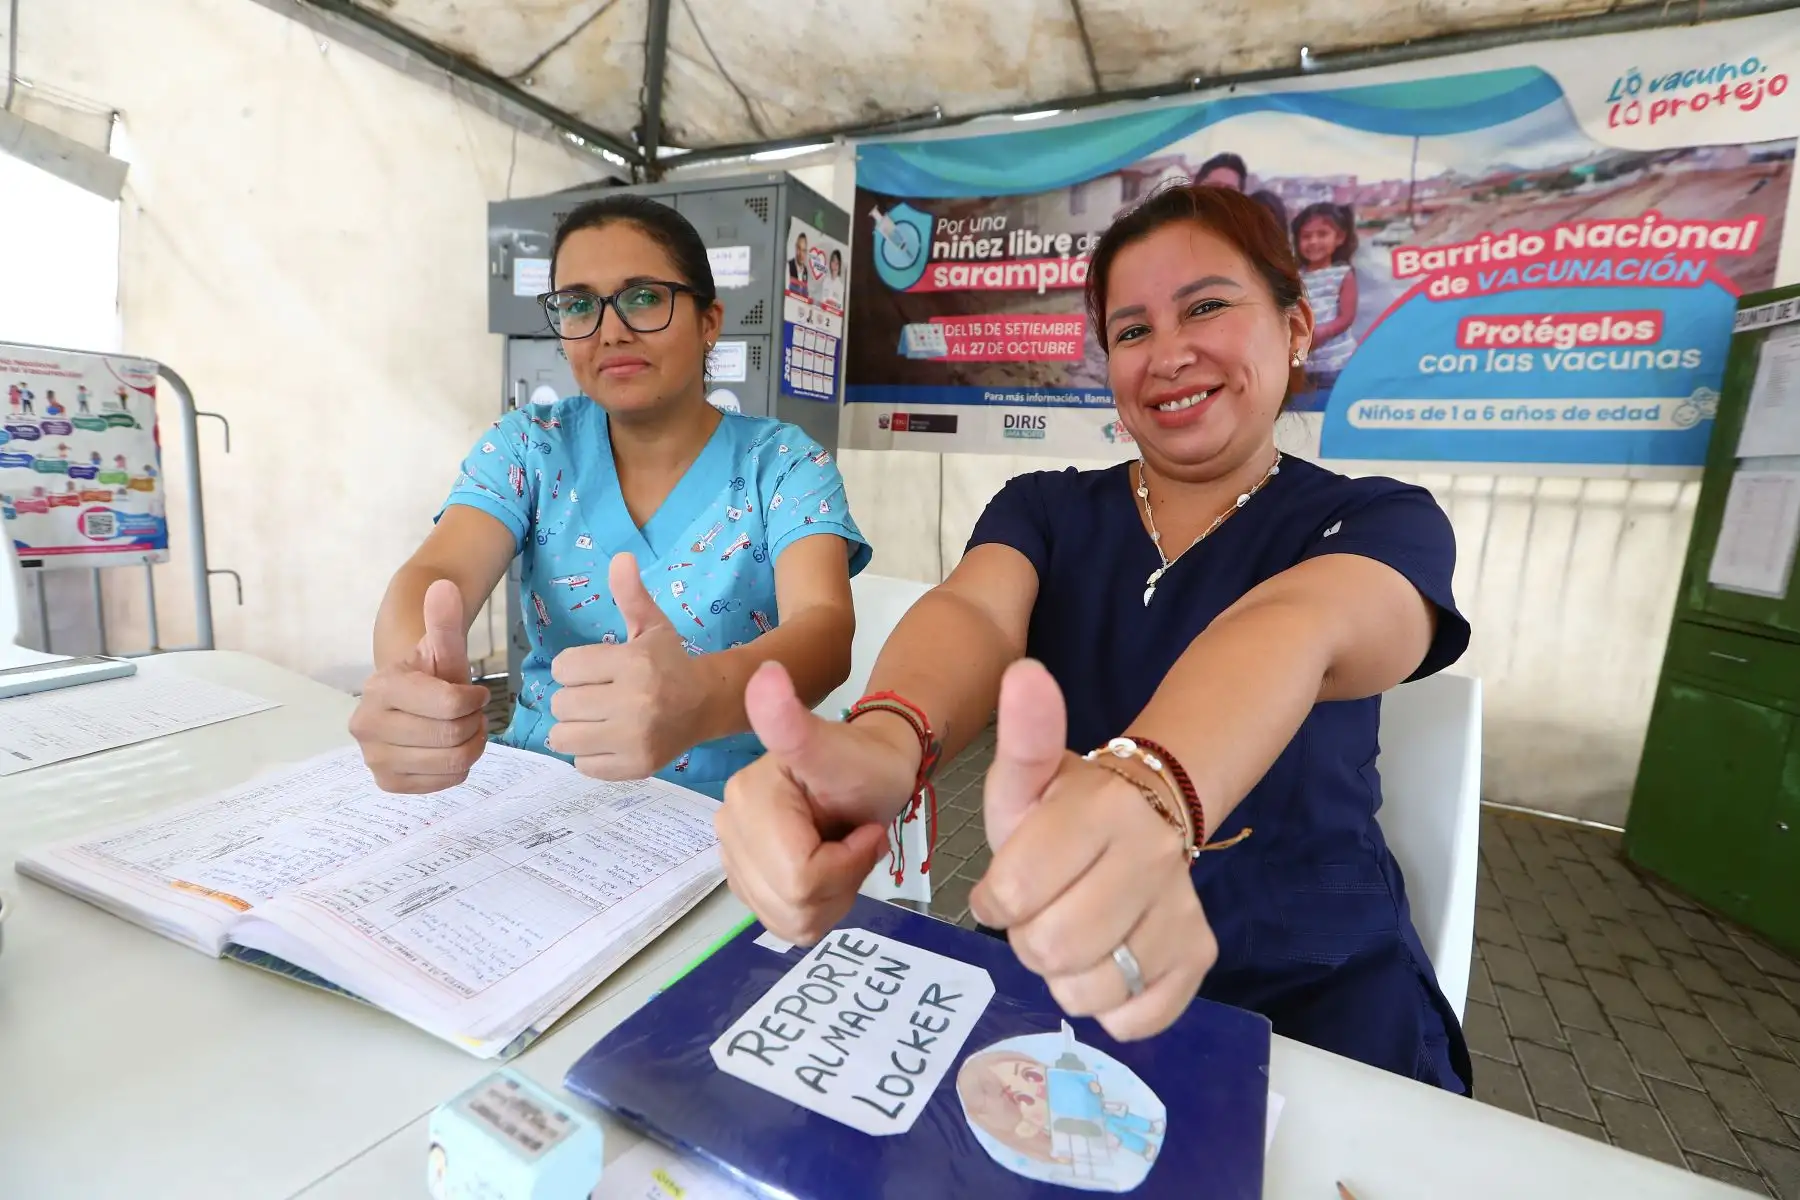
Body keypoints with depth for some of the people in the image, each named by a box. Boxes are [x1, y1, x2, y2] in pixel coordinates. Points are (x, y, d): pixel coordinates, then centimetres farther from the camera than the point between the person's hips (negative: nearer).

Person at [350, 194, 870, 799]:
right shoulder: (529, 446, 2)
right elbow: (435, 573, -13)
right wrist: (405, 675, -36)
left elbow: (824, 626, -23)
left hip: (722, 806, -1)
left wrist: (703, 696, -44)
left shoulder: (784, 465, -7)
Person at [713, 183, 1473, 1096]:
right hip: (1040, 957, 2)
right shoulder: (1044, 507, 3)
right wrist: (879, 746, -43)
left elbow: (1292, 633, -26)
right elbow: (976, 610, -20)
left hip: (1312, 983, 0)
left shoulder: (1381, 523, -3)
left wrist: (1141, 791, -48)